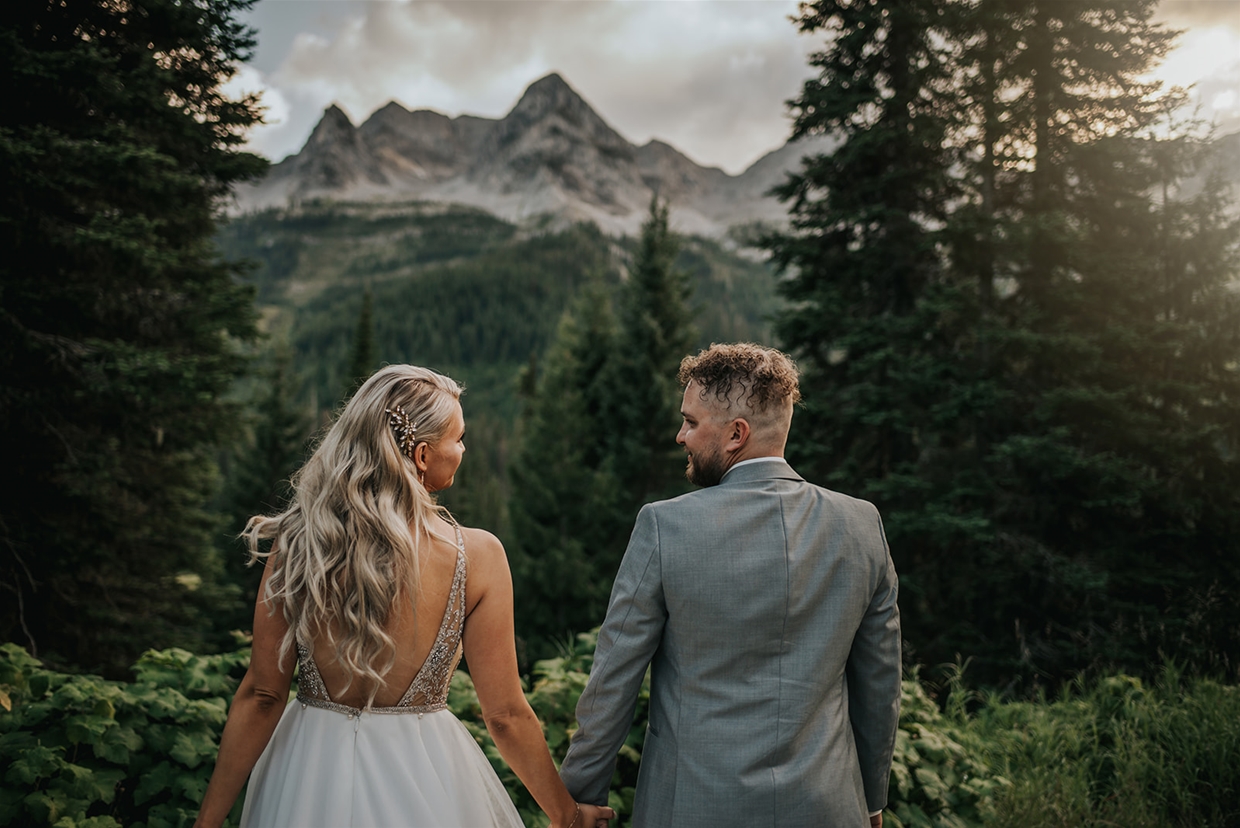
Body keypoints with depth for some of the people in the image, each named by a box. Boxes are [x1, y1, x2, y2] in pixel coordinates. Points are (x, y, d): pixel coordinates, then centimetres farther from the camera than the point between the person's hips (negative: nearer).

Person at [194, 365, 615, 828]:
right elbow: (505, 715, -13)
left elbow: (261, 696, -9)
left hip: (310, 777, 2)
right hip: (421, 782, -2)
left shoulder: (297, 544, -13)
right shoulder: (475, 555, -18)